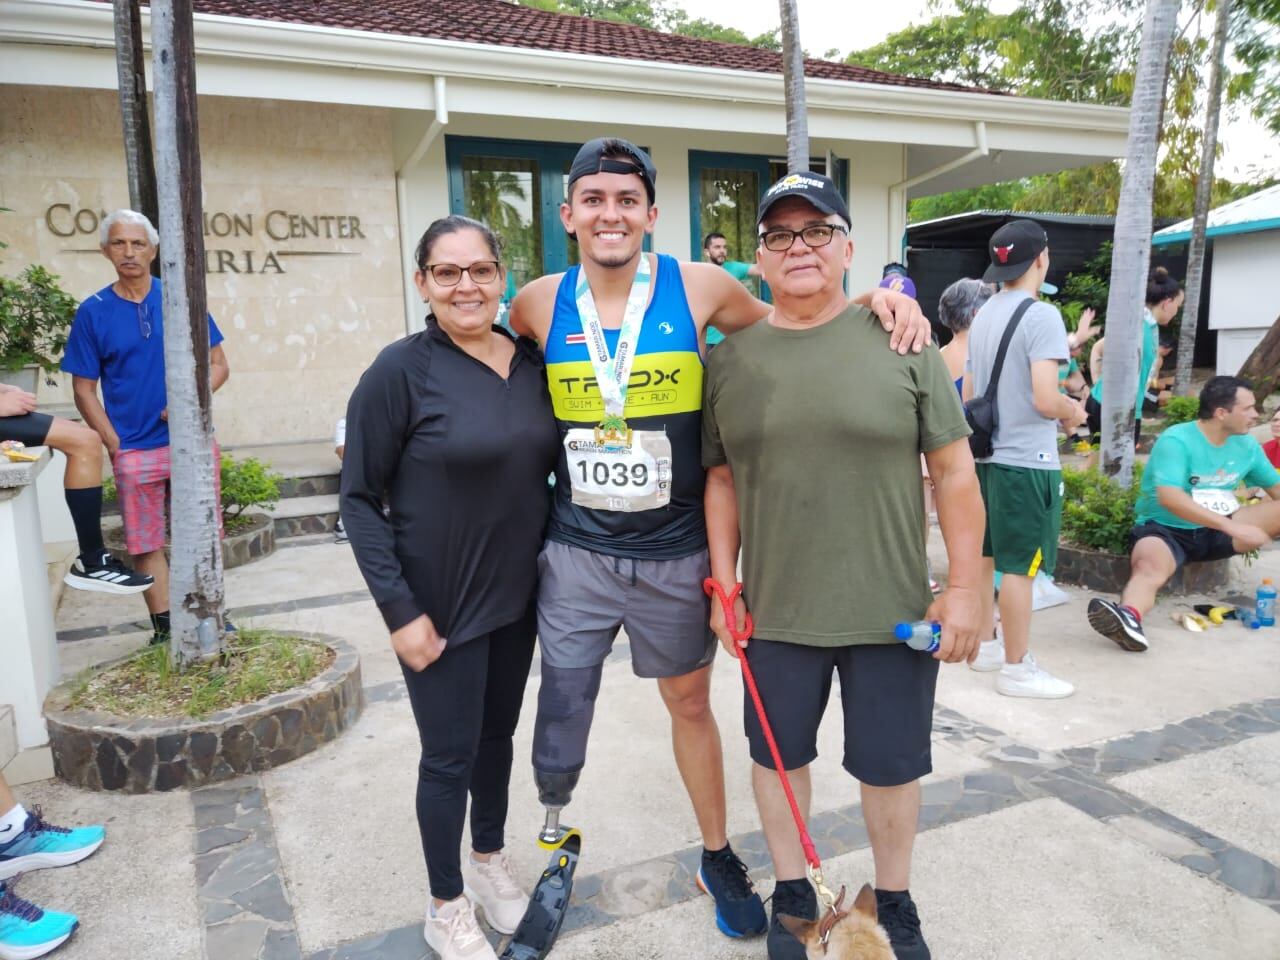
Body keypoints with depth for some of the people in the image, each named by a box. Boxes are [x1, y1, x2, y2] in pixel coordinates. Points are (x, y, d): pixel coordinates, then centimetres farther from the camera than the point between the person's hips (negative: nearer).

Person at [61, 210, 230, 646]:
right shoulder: (93, 312, 2)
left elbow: (218, 364, 6)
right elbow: (84, 388, 4)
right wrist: (114, 446, -7)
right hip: (134, 450, 0)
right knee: (146, 544, 6)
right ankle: (163, 627, 18)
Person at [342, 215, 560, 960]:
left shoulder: (532, 361, 0)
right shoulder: (402, 369, -15)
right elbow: (359, 498, -13)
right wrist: (399, 609, -16)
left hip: (518, 593, 5)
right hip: (441, 603, -5)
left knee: (498, 734, 20)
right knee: (450, 754, 9)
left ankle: (491, 859, 45)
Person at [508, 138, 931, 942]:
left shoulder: (699, 288, -8)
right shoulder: (539, 305, -3)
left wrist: (874, 298, -7)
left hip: (676, 556, -1)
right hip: (576, 554, 1)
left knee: (691, 702, 17)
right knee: (560, 715, 12)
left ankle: (718, 855, 40)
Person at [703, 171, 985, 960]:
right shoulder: (731, 356, 0)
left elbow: (953, 468, -3)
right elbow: (721, 478, 5)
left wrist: (966, 585, -6)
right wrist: (724, 583, 1)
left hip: (892, 606, -1)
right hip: (775, 608, 2)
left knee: (890, 765, 14)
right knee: (779, 754, 16)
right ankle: (793, 893, 40)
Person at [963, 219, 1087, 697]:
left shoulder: (984, 315, 9)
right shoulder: (1042, 315, -15)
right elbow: (1046, 400, -21)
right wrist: (1073, 412, -1)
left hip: (987, 454, 8)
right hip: (1027, 460, -8)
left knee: (986, 557, 16)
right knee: (1019, 566, 0)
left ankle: (985, 646, 29)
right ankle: (1017, 668, 10)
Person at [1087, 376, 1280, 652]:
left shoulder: (1247, 445, 5)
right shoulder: (1176, 441, -16)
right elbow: (1170, 498, -29)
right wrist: (1232, 526, -32)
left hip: (1217, 531, 7)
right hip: (1165, 529, -7)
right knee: (1149, 568, -38)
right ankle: (1128, 618, -67)